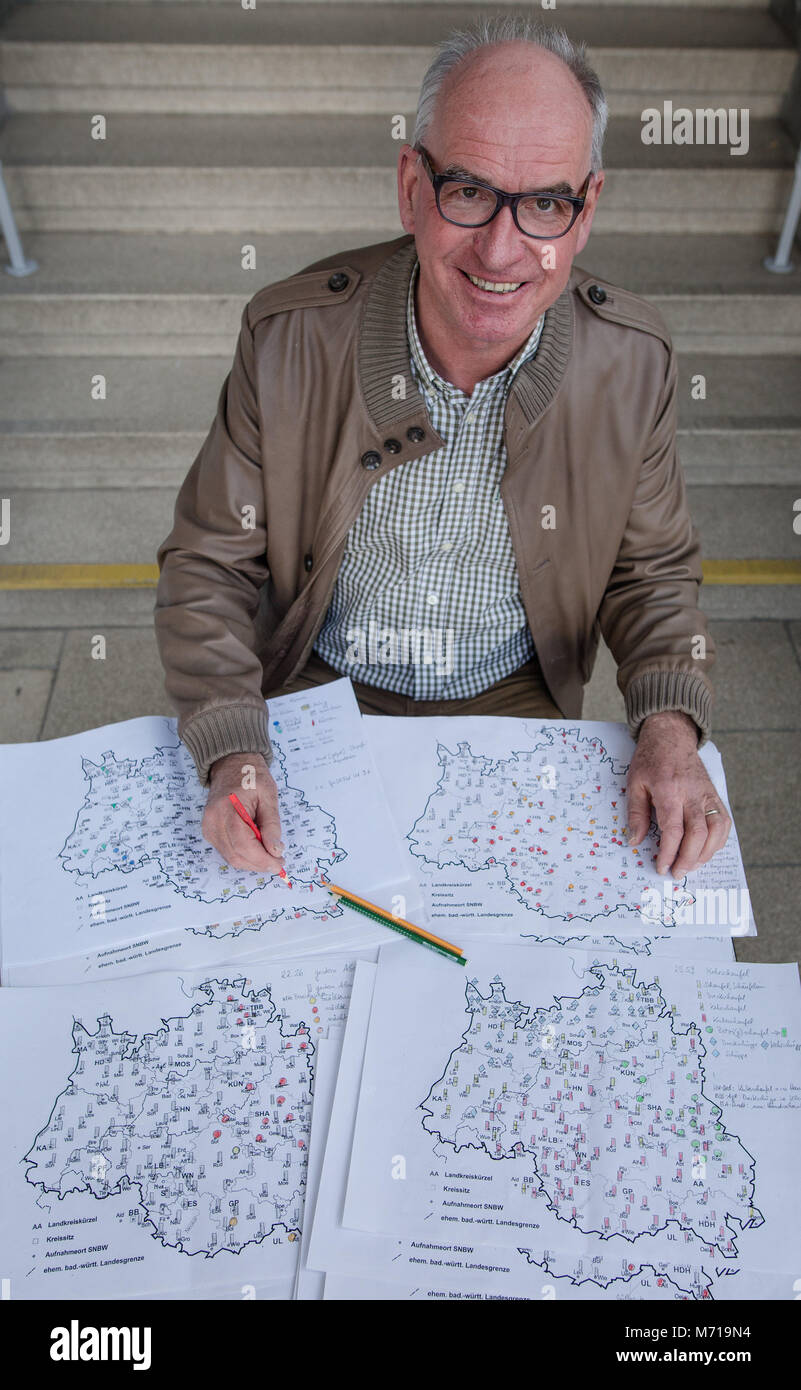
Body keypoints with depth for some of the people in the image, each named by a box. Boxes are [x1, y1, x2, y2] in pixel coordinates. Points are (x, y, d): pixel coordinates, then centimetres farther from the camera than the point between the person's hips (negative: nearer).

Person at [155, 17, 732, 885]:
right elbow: (208, 563, -9)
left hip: (514, 704, 2)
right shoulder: (287, 339, -18)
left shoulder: (634, 361, -13)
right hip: (320, 692, -1)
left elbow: (651, 572, 2)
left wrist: (669, 726, -16)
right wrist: (232, 753, -24)